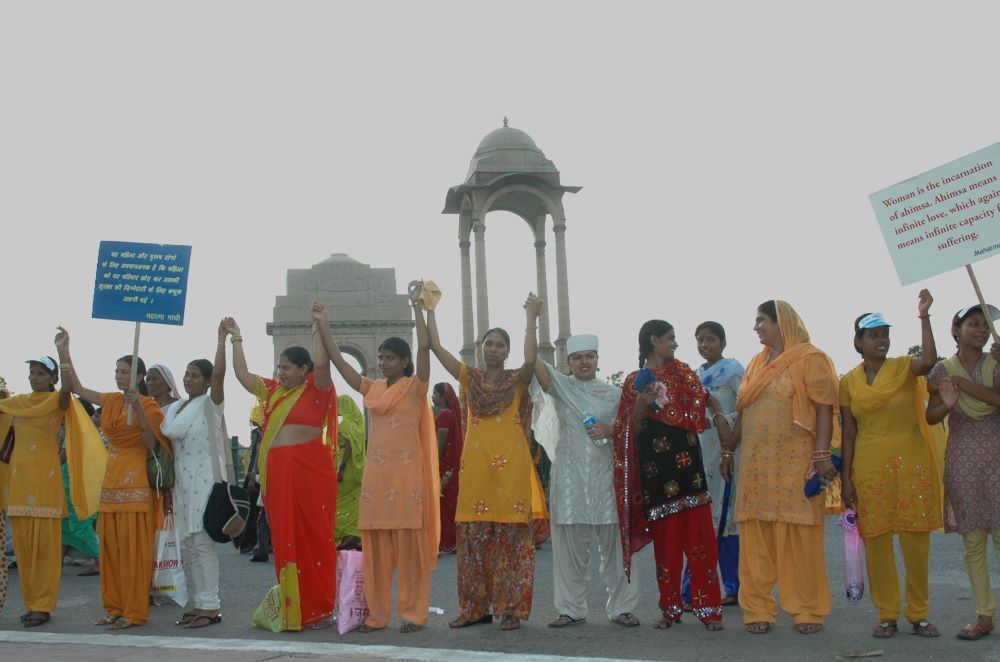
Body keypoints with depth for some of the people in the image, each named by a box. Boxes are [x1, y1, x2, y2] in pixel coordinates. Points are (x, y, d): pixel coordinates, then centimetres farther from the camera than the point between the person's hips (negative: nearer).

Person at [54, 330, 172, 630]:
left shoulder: (147, 405, -5)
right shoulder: (110, 401, 12)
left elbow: (151, 444, -12)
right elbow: (76, 387, 18)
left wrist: (138, 409, -19)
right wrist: (63, 351, 13)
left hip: (135, 481, -6)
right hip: (111, 478, 7)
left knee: (133, 546, -6)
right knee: (110, 545, 7)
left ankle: (135, 611, -1)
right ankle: (114, 607, 15)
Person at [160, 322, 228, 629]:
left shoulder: (210, 403, -5)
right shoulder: (175, 408, 16)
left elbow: (219, 374, -20)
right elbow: (165, 436, 19)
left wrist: (222, 339, -25)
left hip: (204, 479, -7)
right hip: (182, 481, 7)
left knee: (202, 541, -9)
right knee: (187, 544, 9)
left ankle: (211, 606, -5)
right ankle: (199, 604, 17)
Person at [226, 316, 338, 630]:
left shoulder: (316, 389, 1)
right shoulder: (273, 391, 18)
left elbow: (322, 362, -16)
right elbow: (243, 374, 22)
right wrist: (236, 338, 21)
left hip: (310, 469, -6)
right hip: (278, 472, 6)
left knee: (313, 537, -2)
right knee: (285, 538, 7)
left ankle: (319, 607, 3)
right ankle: (292, 605, 13)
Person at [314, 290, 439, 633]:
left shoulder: (415, 386, 1)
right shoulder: (372, 389, 14)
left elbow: (424, 348, -11)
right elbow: (338, 361, 12)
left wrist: (417, 305, -14)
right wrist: (322, 324, 8)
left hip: (406, 472, -5)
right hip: (376, 473, 5)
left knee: (410, 543, -2)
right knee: (376, 545, 6)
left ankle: (413, 612, 3)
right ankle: (376, 613, 12)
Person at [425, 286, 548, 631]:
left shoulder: (517, 380, 3)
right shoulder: (469, 377, 11)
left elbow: (531, 358, -19)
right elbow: (435, 346, 4)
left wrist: (531, 318, -18)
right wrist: (429, 308, 0)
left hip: (511, 467, -3)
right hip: (475, 467, 3)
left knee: (511, 538, -1)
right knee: (473, 538, 5)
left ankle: (511, 609, 4)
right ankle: (475, 607, 14)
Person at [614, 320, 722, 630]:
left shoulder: (682, 372, 12)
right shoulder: (633, 382, 10)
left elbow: (696, 414, 1)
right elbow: (632, 430, 6)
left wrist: (657, 405, -4)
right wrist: (640, 405, -11)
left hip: (685, 462, 0)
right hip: (654, 467, 0)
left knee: (699, 536, -4)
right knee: (664, 539, 3)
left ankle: (708, 607, 0)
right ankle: (670, 607, 13)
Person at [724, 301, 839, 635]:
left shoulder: (810, 360, -1)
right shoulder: (755, 364, 18)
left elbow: (825, 408, -8)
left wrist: (823, 455, -16)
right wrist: (729, 450, 16)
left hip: (796, 463, -6)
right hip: (756, 464, 6)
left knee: (799, 538, -2)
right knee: (756, 539, 4)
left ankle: (807, 610, 6)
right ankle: (758, 609, 9)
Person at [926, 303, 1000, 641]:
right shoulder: (943, 369, 6)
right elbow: (931, 416, 1)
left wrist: (964, 384, -15)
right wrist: (947, 404, -19)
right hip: (962, 459, 1)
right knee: (973, 541, 3)